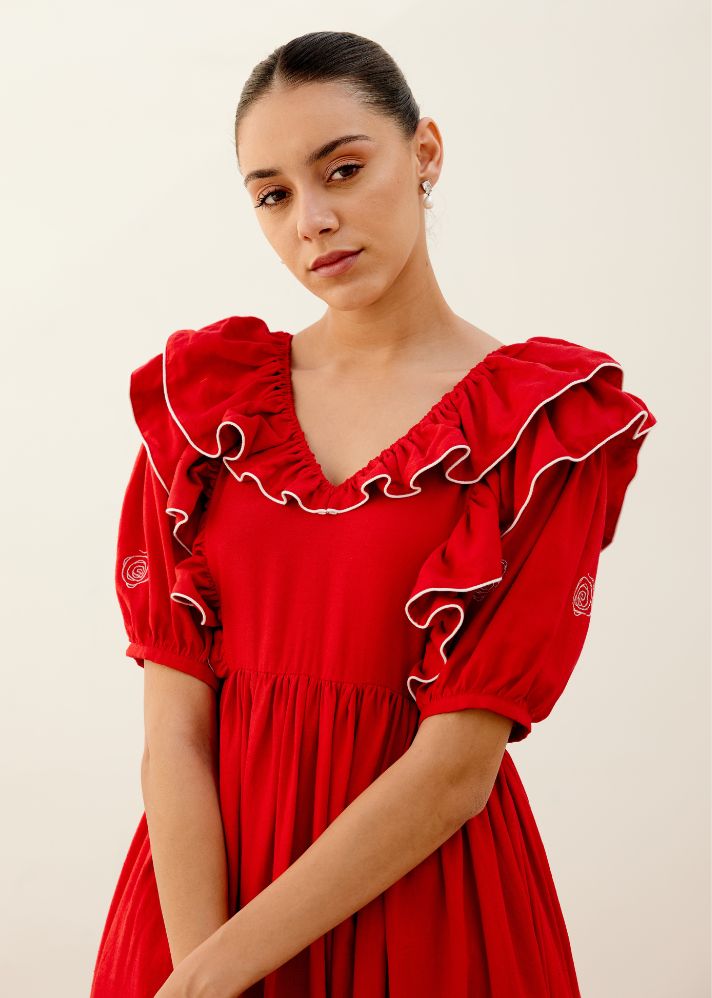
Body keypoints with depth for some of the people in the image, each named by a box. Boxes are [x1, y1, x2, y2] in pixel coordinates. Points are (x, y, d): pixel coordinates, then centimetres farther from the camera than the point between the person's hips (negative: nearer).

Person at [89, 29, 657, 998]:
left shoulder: (552, 419, -10)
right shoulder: (204, 393, 0)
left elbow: (457, 765, -16)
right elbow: (175, 725, -7)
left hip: (427, 898, -2)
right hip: (203, 872, 3)